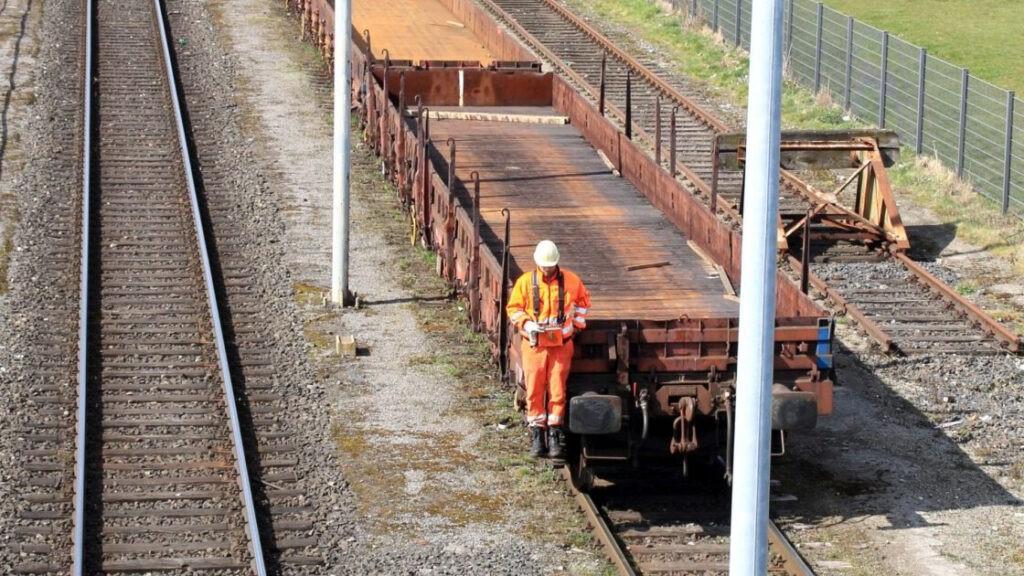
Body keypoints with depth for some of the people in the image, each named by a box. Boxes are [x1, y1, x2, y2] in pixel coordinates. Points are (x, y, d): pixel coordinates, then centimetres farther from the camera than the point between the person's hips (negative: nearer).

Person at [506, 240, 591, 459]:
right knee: (534, 390, 2)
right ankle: (536, 433, 11)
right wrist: (527, 324, -12)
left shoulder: (571, 281, 0)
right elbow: (513, 308, 4)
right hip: (535, 345, 0)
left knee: (557, 391, 0)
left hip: (561, 344, 0)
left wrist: (577, 324, 9)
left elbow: (583, 301, 17)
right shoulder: (525, 282, -3)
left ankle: (555, 432, 8)